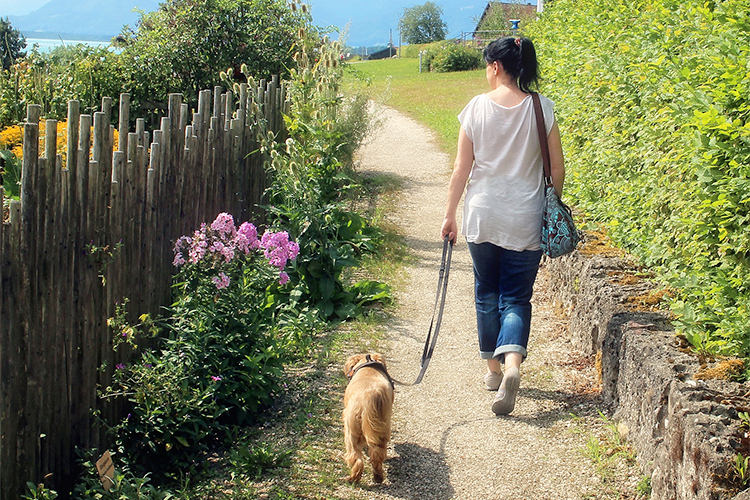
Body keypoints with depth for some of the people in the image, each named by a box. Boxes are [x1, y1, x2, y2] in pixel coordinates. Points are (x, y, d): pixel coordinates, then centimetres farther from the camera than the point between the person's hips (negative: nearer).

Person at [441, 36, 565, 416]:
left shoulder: (477, 107, -4)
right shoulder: (542, 109, -4)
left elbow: (462, 168, -2)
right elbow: (557, 169, -1)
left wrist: (450, 214, 6)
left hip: (482, 217, 0)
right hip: (525, 221, 0)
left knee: (487, 294, 17)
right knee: (516, 298, 5)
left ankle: (494, 369, 27)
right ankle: (512, 365, -19)